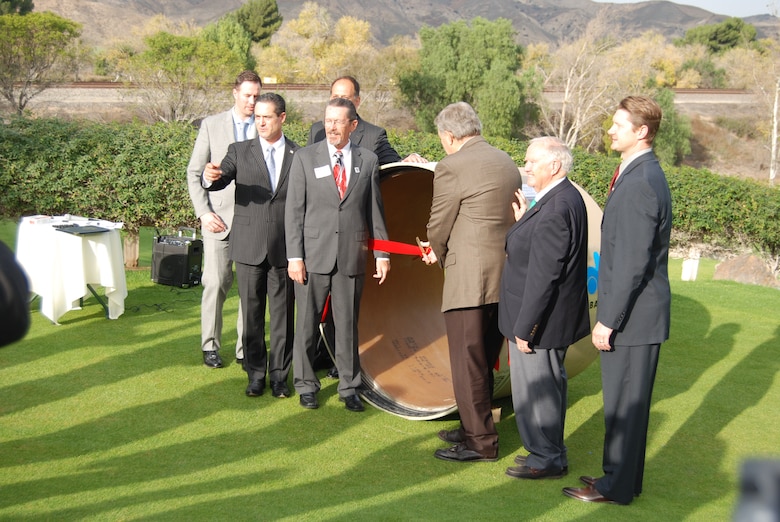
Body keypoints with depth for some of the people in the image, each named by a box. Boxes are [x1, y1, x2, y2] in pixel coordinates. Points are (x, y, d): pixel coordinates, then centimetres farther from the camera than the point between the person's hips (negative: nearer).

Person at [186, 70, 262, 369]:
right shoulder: (211, 125, 6)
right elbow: (194, 173, 6)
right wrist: (203, 212, -3)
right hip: (218, 218, -1)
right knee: (216, 283, -1)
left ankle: (245, 348, 13)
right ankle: (210, 346, 13)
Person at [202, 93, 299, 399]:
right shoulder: (240, 151, 5)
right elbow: (219, 181, -9)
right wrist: (210, 177, -34)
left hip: (284, 248, 0)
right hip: (249, 247, 0)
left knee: (282, 313, 5)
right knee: (251, 313, 7)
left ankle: (279, 374, 16)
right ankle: (255, 373, 18)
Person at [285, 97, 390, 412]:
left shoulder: (368, 160, 7)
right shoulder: (305, 158, 2)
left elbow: (375, 210, 11)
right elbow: (294, 211, -1)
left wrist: (382, 253, 7)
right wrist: (294, 256, -7)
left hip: (352, 256, 1)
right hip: (314, 255, -1)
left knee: (348, 324, 8)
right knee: (307, 323, 6)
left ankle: (349, 387, 21)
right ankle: (306, 385, 21)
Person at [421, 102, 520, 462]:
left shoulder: (452, 167, -11)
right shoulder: (508, 163, 13)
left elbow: (439, 226, -6)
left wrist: (437, 254, 18)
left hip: (469, 278, -9)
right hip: (505, 277, 9)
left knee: (467, 363, 0)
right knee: (484, 360, 18)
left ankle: (480, 442, 5)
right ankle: (474, 428, 30)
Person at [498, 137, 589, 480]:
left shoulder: (555, 210, -26)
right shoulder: (566, 198, 7)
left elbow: (543, 276, -26)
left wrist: (524, 327, -22)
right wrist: (523, 219, 2)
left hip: (541, 322, -11)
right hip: (554, 320, 11)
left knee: (535, 389, 3)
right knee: (548, 385, 21)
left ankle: (545, 459, 17)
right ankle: (551, 452, 35)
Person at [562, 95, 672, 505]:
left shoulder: (641, 183, -21)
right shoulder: (640, 174, 12)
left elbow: (633, 263, -23)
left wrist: (608, 321, -19)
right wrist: (608, 313, 19)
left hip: (633, 316, -10)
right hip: (632, 314, 10)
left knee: (624, 404, 2)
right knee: (625, 401, 19)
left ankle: (618, 487, 14)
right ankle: (622, 476, 31)